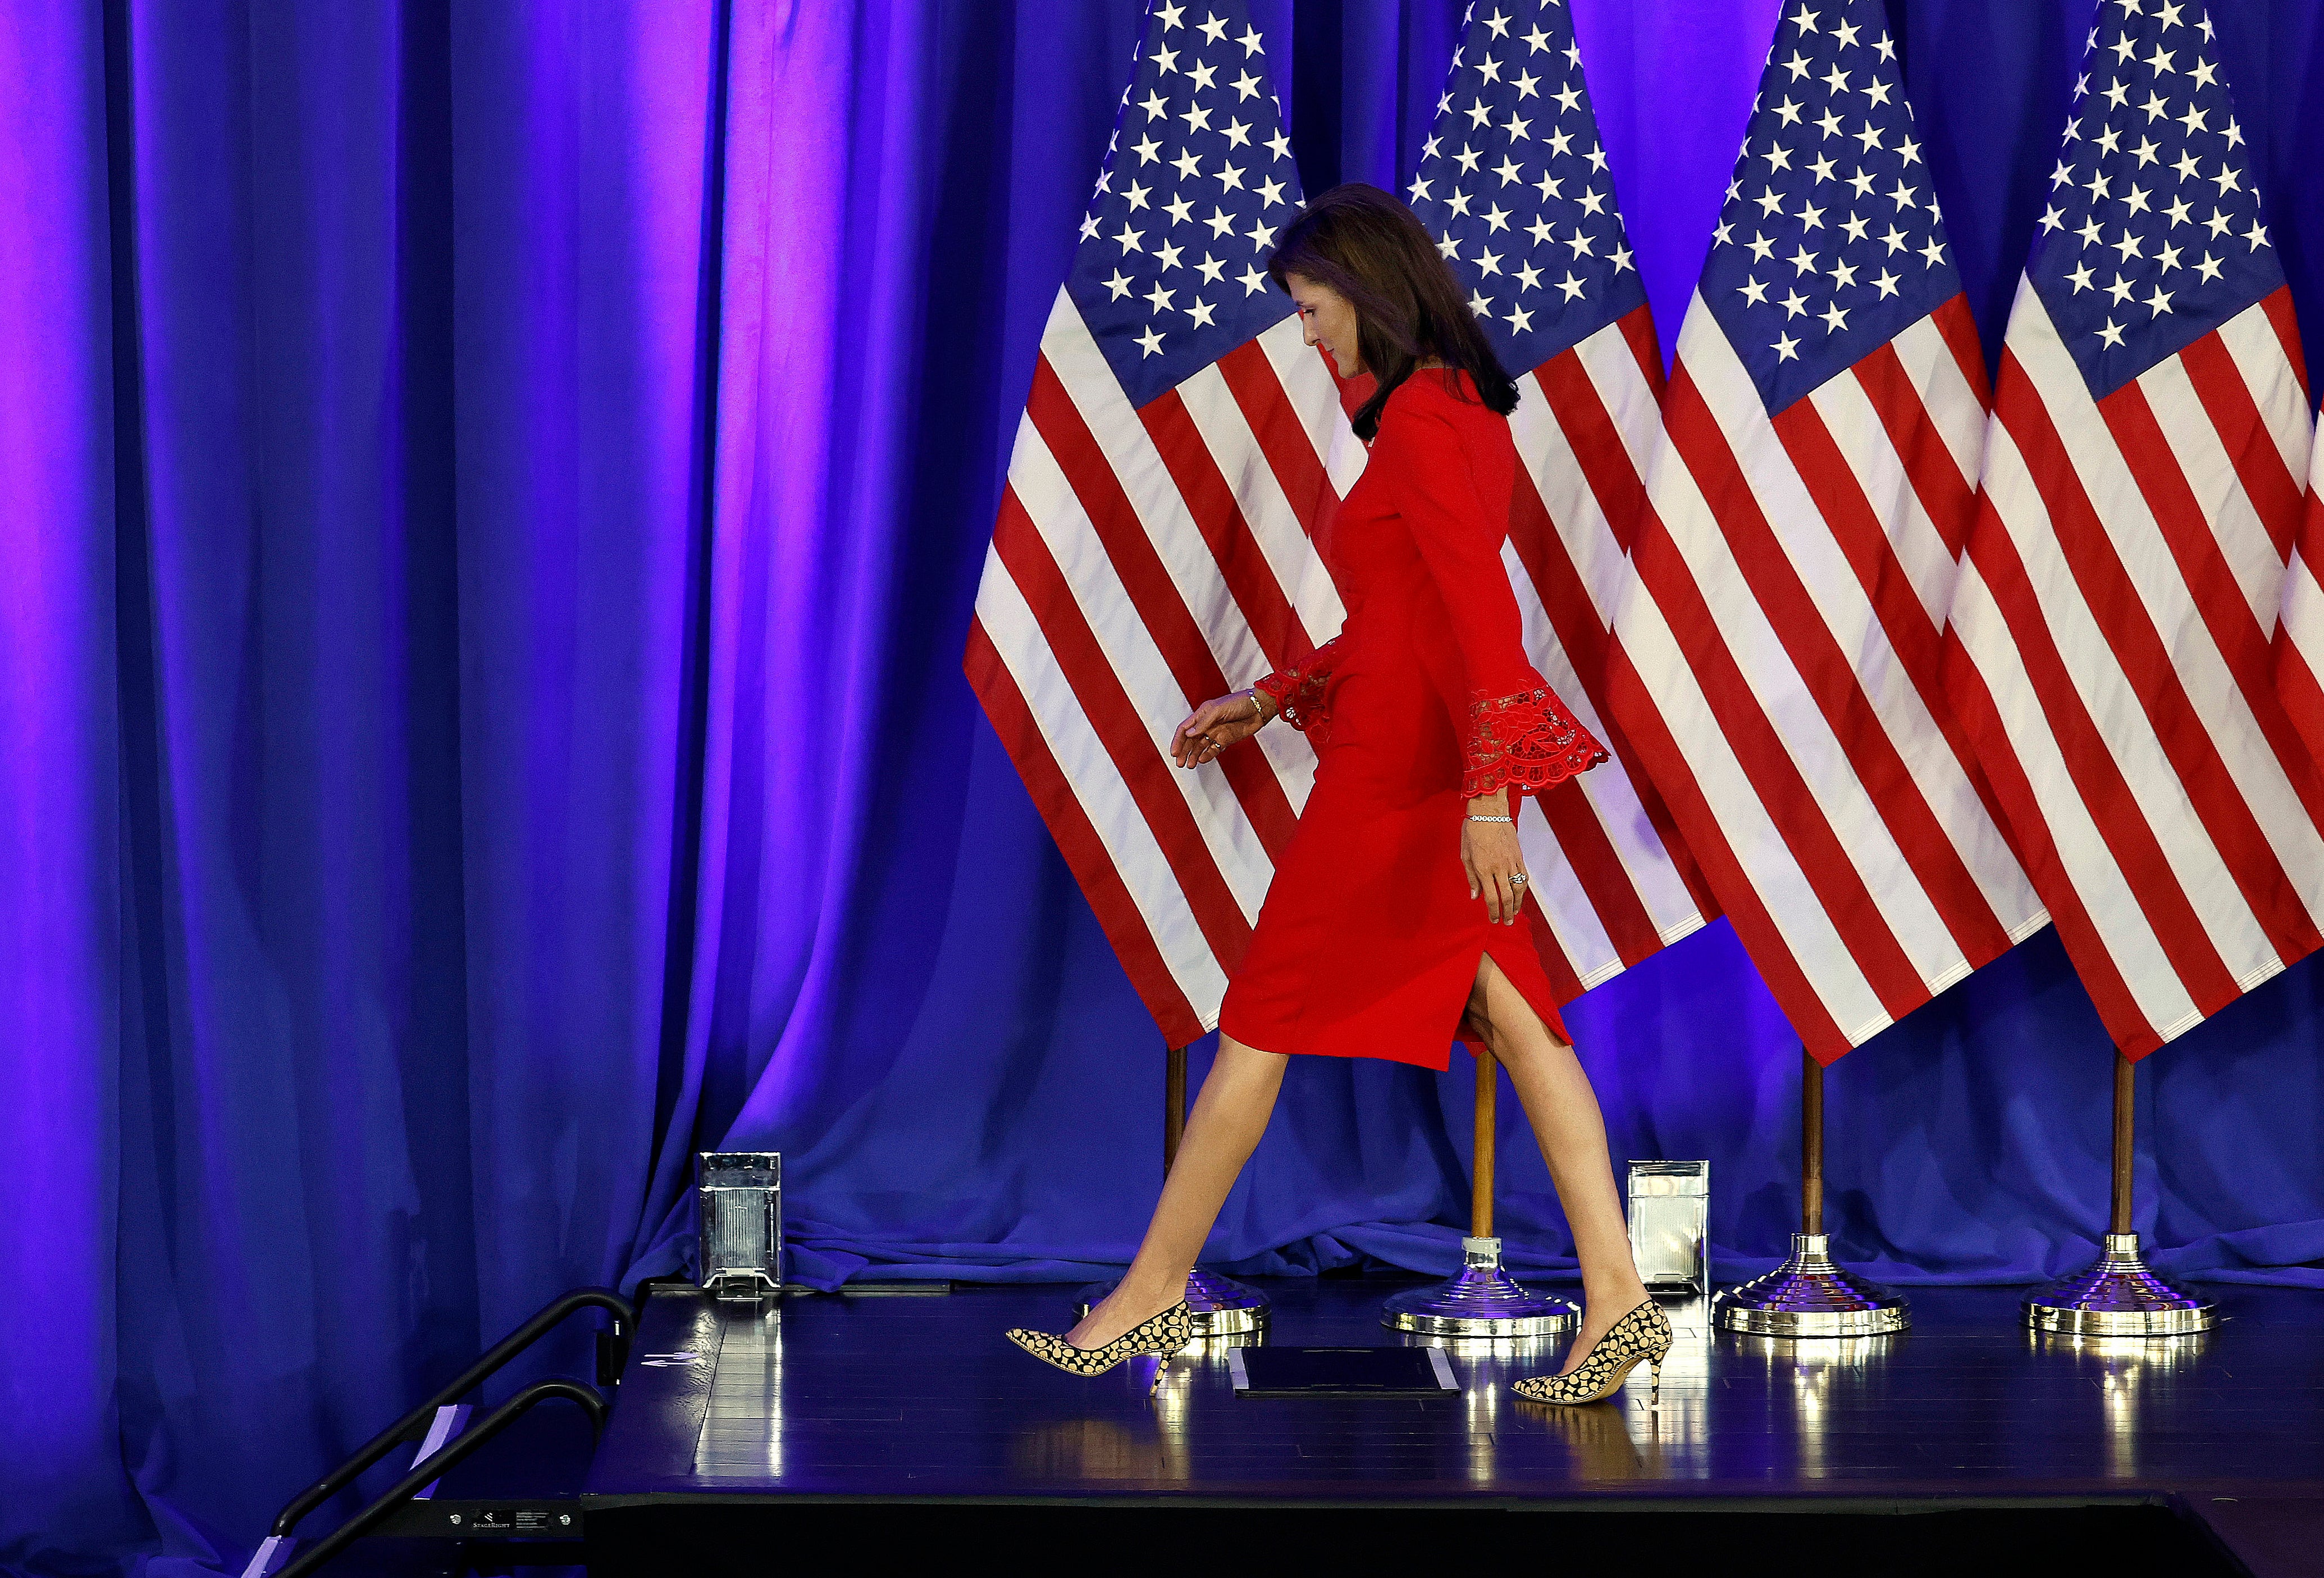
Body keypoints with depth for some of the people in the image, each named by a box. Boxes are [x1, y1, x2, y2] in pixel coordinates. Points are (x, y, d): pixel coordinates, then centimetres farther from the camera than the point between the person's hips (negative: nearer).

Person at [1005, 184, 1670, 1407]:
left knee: (1261, 1026, 0)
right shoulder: (1460, 411, 15)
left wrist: (1486, 795, -27)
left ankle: (1152, 1296, 9)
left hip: (1399, 769, -10)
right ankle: (1616, 1300, -1)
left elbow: (1482, 613, -23)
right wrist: (1267, 702, 23)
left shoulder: (1420, 422, -16)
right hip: (1444, 767, 10)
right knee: (1518, 1021, 4)